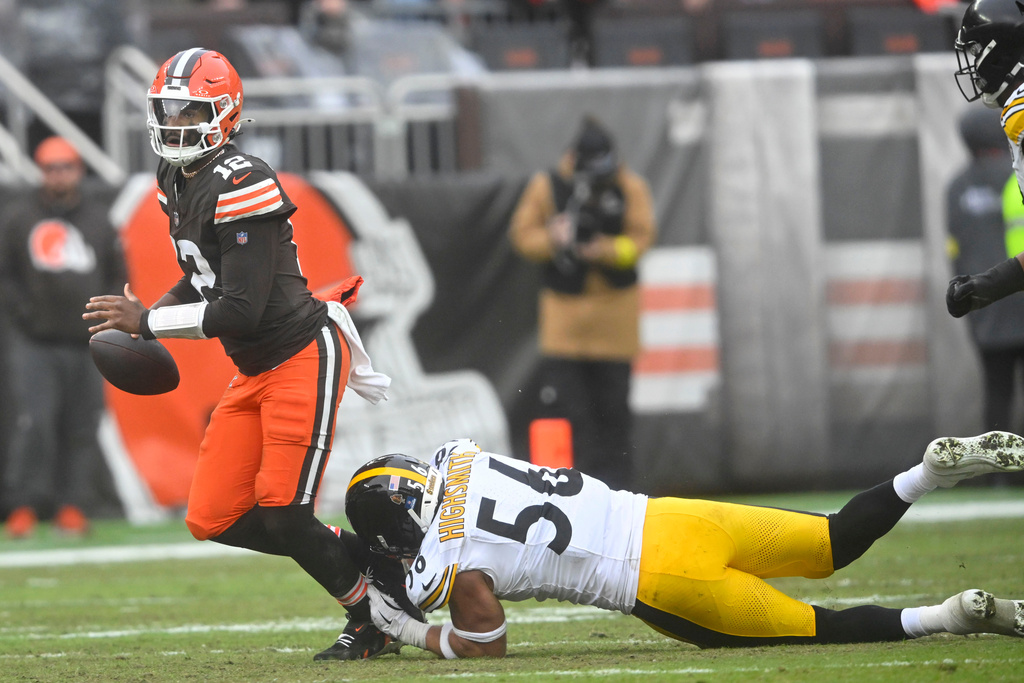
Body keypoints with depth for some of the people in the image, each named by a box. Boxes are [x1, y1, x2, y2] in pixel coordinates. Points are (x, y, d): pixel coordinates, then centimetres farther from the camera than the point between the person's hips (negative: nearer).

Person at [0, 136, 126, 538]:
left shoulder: (98, 218, 10)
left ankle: (72, 507, 8)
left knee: (82, 428, 2)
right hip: (34, 342, -2)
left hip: (87, 343, 3)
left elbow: (116, 276, 16)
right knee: (33, 422, -13)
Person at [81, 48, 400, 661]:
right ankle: (359, 555, 17)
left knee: (283, 513, -12)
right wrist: (154, 312, 4)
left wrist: (149, 322, -19)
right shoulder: (176, 181, 8)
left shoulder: (241, 186, -21)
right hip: (255, 373, 9)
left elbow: (241, 311, -25)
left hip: (303, 355, -9)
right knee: (214, 520, 3)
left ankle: (376, 620, 7)